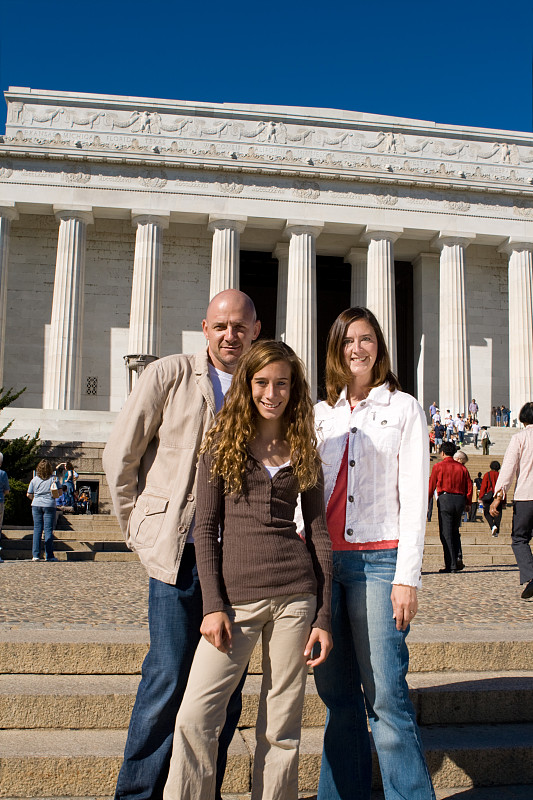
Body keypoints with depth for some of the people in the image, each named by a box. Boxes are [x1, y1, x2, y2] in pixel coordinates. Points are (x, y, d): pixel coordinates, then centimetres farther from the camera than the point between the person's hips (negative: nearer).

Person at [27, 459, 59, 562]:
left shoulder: (34, 479, 3)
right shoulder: (53, 479, -4)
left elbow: (29, 494, 5)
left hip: (36, 505, 2)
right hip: (49, 505, -2)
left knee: (37, 530, 6)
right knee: (48, 530, 0)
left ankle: (35, 555, 3)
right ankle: (49, 555, 0)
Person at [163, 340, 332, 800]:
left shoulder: (304, 451, 9)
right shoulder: (223, 443, 6)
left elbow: (319, 533, 8)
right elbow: (206, 527, 2)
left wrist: (324, 617, 2)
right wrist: (213, 604, -8)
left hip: (295, 595, 1)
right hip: (235, 595, -1)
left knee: (281, 726, 7)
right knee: (195, 717, -7)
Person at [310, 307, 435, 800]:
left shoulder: (403, 409, 5)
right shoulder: (321, 414, 15)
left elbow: (414, 497, -1)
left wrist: (407, 577, -8)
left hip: (378, 560, -4)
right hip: (321, 560, 4)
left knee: (386, 695, -8)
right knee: (337, 693, 8)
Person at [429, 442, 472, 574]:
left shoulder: (438, 466, -1)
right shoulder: (462, 467, 9)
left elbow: (431, 486, 2)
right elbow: (469, 486, 8)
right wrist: (468, 503, 17)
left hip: (445, 499, -4)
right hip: (460, 500, 4)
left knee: (446, 533, 0)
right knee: (455, 531, 20)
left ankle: (450, 565, -4)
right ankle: (458, 558, 5)